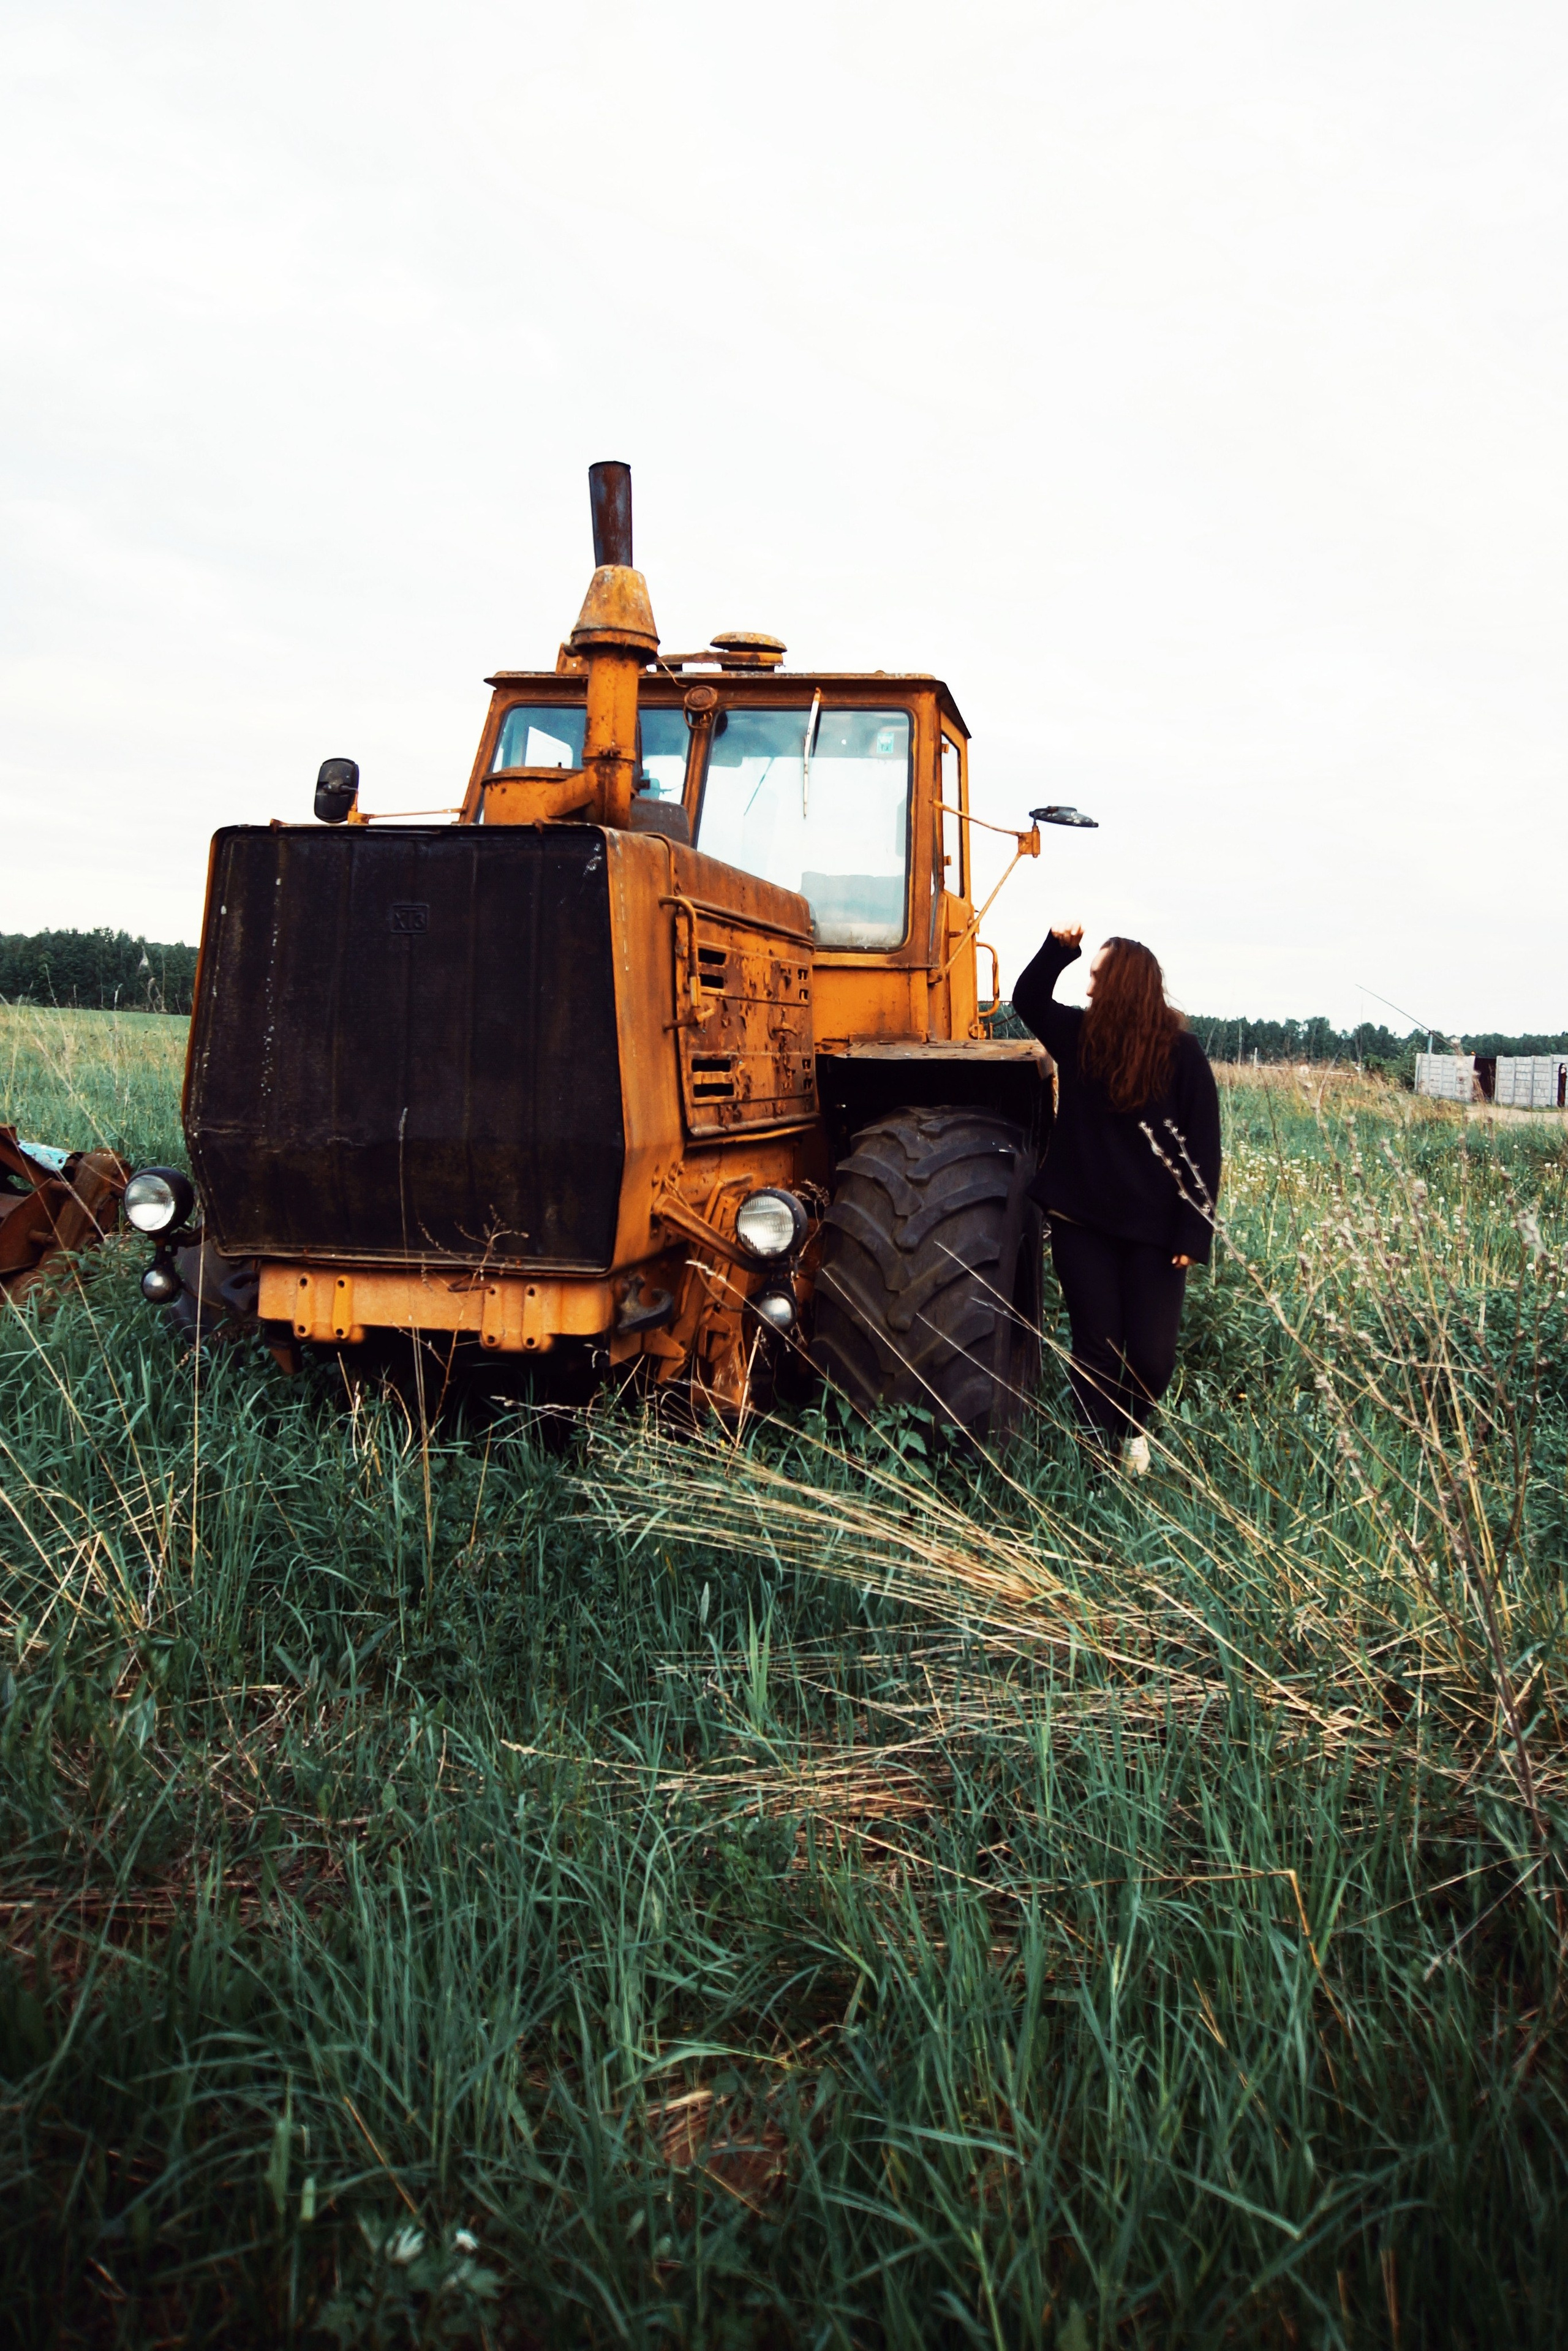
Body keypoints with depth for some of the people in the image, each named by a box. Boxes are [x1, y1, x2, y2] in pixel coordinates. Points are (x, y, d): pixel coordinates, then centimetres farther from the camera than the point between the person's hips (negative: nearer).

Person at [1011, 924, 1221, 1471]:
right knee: (1096, 1346, 3)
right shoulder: (1078, 1033, 3)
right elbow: (1027, 999, 19)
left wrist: (1194, 1233, -12)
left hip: (1154, 1228, -2)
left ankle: (1133, 1430, 30)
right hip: (1081, 1220, 3)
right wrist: (1058, 949, 0)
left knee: (1152, 1355, 0)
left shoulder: (1181, 1052, -8)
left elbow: (1203, 1148, -7)